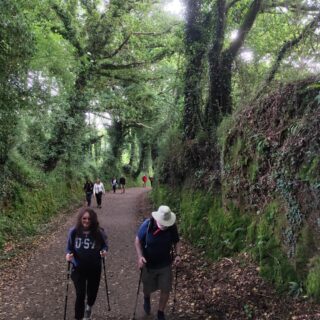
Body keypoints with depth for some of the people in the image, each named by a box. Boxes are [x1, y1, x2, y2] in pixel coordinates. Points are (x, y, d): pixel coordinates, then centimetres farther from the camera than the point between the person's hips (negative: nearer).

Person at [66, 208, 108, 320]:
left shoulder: (99, 232, -15)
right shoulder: (74, 231, -14)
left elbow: (105, 245, 1)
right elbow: (69, 247, -1)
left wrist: (104, 251, -20)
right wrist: (68, 254, -21)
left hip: (95, 269, 1)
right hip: (78, 269, -1)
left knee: (92, 292, 19)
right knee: (80, 294, -5)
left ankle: (89, 306, 54)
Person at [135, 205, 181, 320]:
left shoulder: (172, 227, -18)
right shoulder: (147, 225, -23)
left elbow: (176, 242, 0)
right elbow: (138, 241, -10)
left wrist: (177, 255, -16)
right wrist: (140, 256, -22)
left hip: (165, 264, 1)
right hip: (148, 265, -1)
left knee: (165, 290, 7)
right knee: (148, 288, 18)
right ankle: (146, 299, 56)